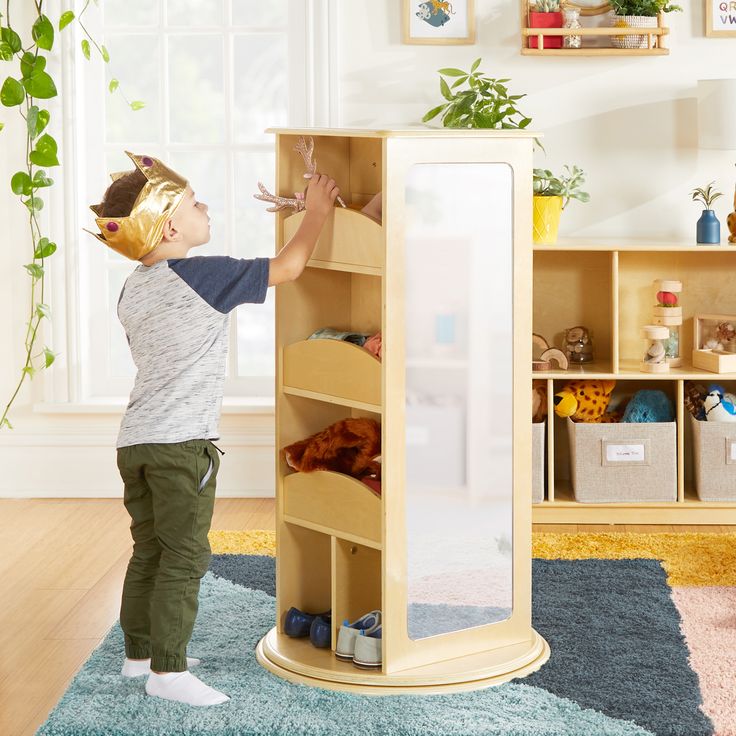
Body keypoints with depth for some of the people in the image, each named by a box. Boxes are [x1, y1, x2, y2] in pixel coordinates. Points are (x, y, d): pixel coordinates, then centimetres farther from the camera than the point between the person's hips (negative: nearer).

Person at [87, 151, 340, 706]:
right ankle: (167, 669, 0)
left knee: (149, 551, 16)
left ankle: (139, 652, 24)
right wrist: (317, 212, 4)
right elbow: (287, 268, -10)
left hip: (134, 438, 8)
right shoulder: (201, 276, -14)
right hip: (182, 441, -8)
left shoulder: (133, 290, 11)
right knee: (184, 557, -2)